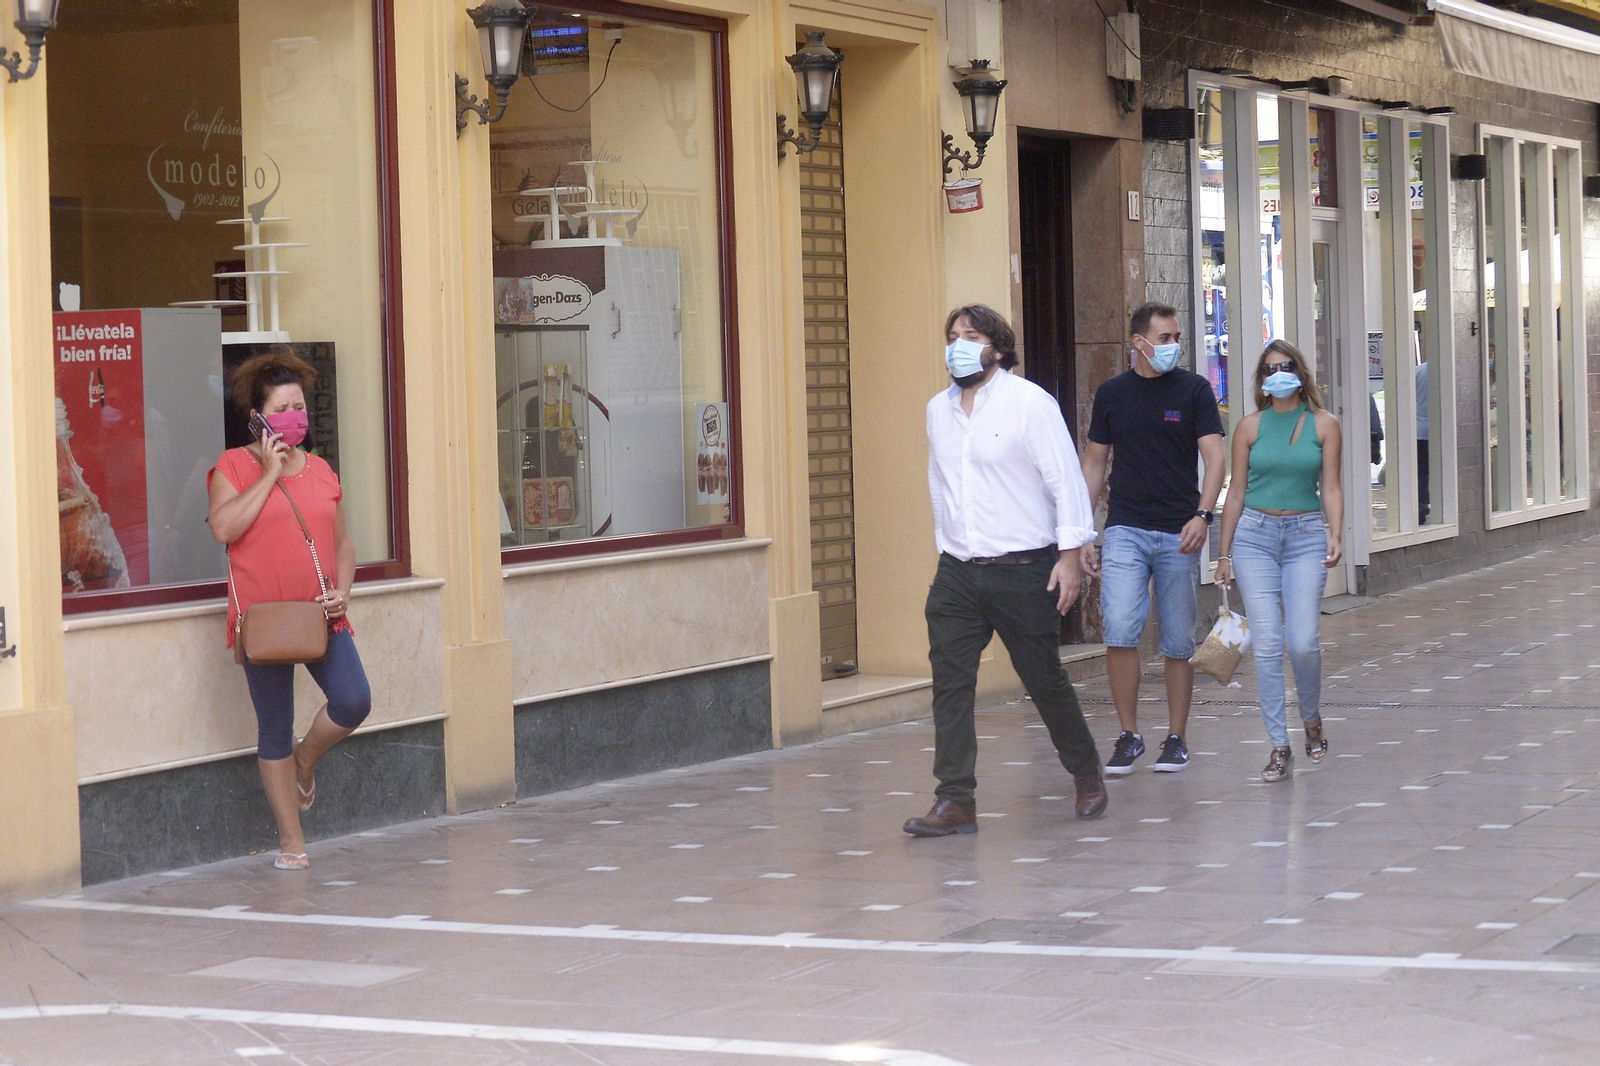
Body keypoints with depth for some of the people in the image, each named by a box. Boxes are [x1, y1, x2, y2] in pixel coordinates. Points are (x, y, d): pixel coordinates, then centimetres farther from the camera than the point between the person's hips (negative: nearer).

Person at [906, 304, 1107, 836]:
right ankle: (956, 801, -6)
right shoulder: (938, 409, 12)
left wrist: (1070, 553, -13)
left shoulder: (1029, 401, -5)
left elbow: (1065, 479, -7)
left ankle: (1087, 775, 27)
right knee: (950, 683, -6)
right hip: (956, 573, 5)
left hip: (1022, 570, -5)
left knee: (1044, 680, 5)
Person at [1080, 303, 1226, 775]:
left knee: (1178, 643, 5)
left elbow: (1214, 456, -5)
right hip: (1125, 531, 1)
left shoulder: (1193, 390, 2)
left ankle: (1176, 740, 17)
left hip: (1178, 534, -1)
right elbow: (1094, 463, 13)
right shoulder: (1112, 393, 7)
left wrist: (1202, 514, -21)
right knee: (1119, 632, -14)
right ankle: (1128, 736, -2)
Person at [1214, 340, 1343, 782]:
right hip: (1254, 534, 0)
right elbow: (1237, 492, 9)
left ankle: (1312, 719, 20)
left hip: (1306, 536, 0)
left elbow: (1332, 488, 5)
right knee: (1267, 645, -6)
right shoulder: (1251, 427, 6)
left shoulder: (1324, 425, 5)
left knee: (1304, 643, -10)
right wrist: (1224, 553, 8)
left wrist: (1335, 536, -10)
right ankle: (1279, 746, -1)